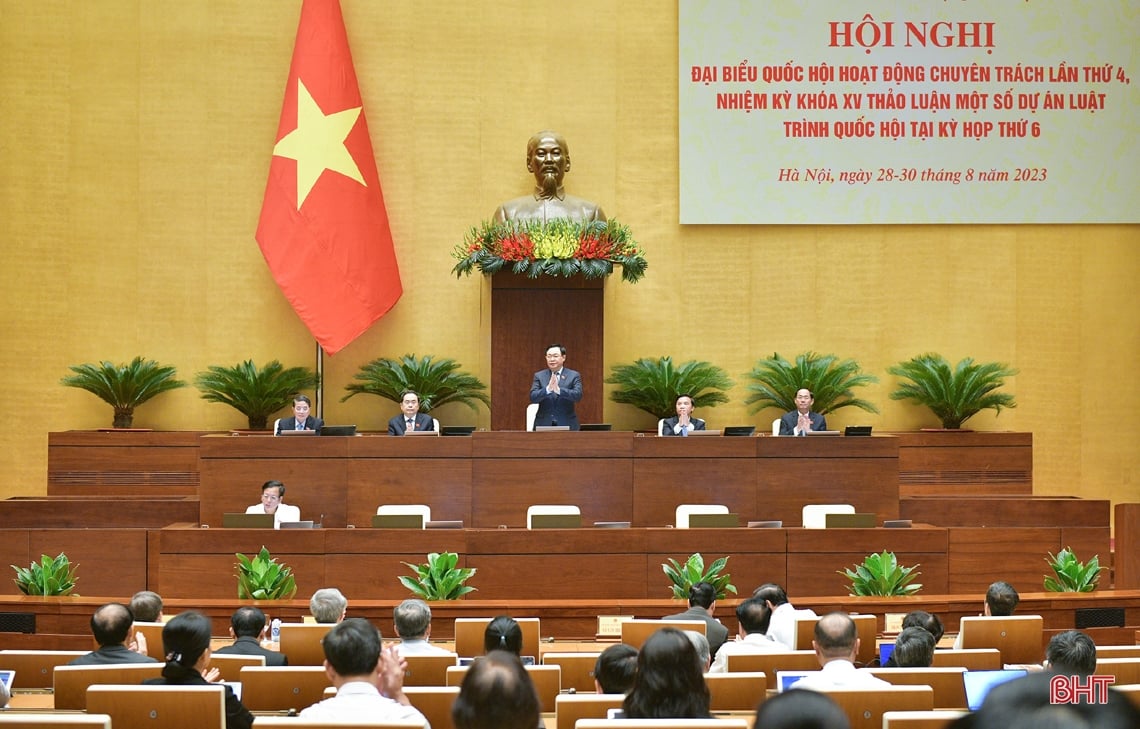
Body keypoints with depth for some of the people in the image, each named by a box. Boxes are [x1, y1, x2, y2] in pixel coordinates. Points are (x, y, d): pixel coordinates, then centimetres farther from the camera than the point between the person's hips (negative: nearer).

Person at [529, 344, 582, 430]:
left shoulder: (574, 376, 3)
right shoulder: (539, 376, 7)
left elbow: (578, 395, -12)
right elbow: (533, 397, -6)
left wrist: (558, 390, -29)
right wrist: (548, 389, -26)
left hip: (567, 426, -1)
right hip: (544, 425, 1)